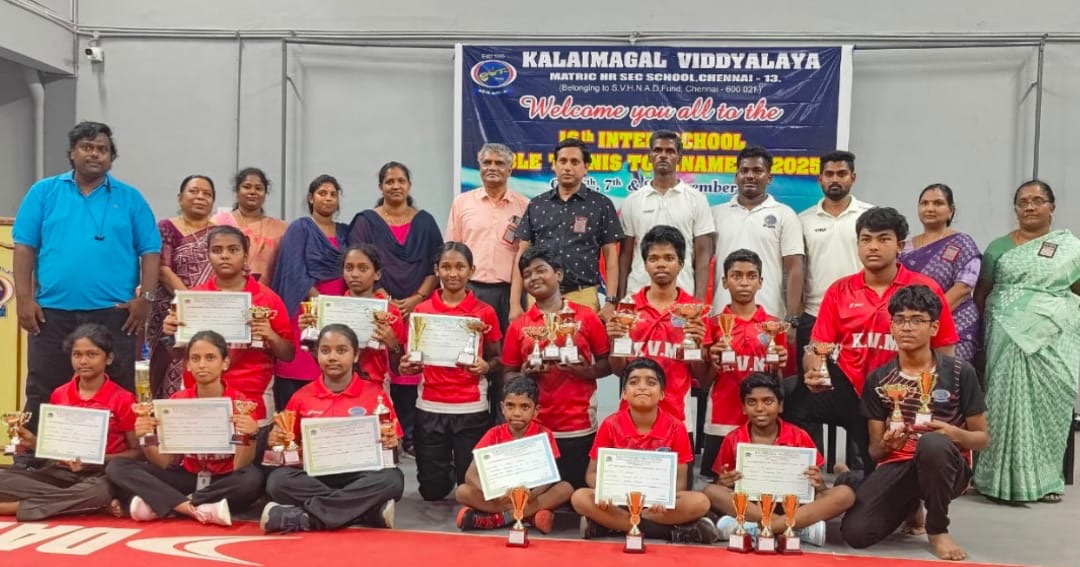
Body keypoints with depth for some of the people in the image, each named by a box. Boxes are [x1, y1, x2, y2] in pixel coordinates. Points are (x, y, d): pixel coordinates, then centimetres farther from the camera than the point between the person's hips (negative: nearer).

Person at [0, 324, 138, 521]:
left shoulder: (122, 400, -5)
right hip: (62, 472, 5)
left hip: (102, 474, -5)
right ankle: (98, 503, -24)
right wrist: (35, 443, -1)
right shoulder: (59, 395, 9)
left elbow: (137, 452, -2)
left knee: (99, 491, -40)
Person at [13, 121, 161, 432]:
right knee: (43, 393, 7)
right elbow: (25, 247, 5)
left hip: (114, 313, 0)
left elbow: (150, 251, 4)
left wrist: (146, 298, -6)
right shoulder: (44, 192, 8)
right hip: (52, 311, 1)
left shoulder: (130, 198, 7)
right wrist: (24, 298, -4)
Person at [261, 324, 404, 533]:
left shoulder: (374, 394, 4)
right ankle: (373, 511, -29)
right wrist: (277, 441, -7)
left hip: (359, 476, -1)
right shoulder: (302, 397, 8)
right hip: (314, 477, 1)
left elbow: (393, 450, 7)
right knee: (278, 480, -29)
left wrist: (391, 443, -16)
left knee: (392, 478, -32)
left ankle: (302, 517, -30)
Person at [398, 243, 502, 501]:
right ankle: (448, 471, 40)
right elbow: (413, 357, 13)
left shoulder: (485, 313, -1)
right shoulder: (421, 310, 3)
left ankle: (460, 470, 37)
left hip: (471, 409, -1)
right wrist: (407, 366, -10)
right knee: (432, 489, 8)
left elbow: (496, 359, 7)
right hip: (430, 408, 2)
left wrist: (485, 367, -15)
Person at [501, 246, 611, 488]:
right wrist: (525, 375, -11)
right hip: (535, 426, 2)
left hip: (579, 426, -1)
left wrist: (587, 372, -15)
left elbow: (608, 363, 6)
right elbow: (507, 375, 10)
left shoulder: (587, 317, 2)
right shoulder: (518, 326, 7)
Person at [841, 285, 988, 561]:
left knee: (932, 442, -40)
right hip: (898, 466, 2)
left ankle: (937, 530, -12)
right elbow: (875, 451, 7)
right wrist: (886, 445, -18)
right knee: (855, 532, -25)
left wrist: (952, 433, -18)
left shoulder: (960, 373, -1)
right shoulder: (878, 380, 5)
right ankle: (911, 503, 11)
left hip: (948, 467, -1)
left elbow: (982, 438, 5)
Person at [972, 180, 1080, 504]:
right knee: (1009, 401, -6)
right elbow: (981, 293, 10)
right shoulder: (999, 247, 9)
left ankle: (1044, 478, 11)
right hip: (1009, 337, -1)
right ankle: (1005, 476, 0)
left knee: (1049, 404, -1)